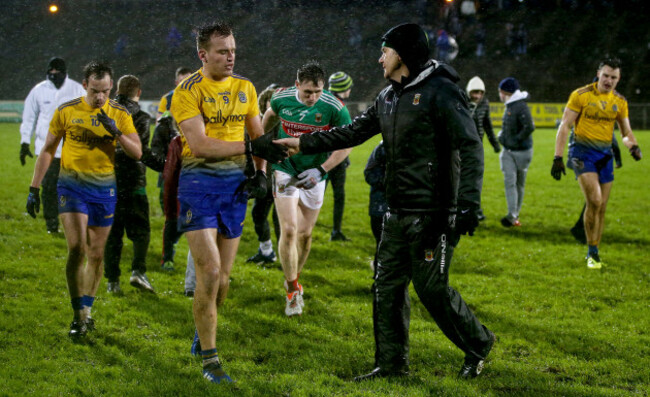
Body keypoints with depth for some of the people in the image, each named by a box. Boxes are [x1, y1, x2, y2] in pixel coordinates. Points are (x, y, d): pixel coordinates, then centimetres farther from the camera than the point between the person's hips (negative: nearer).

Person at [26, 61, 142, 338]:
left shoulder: (119, 114, 1)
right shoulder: (66, 112, -2)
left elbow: (137, 153, -4)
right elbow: (47, 151, 6)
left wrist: (116, 132, -20)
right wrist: (34, 188, 3)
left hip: (104, 189, 2)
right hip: (72, 187, -2)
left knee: (96, 254, 7)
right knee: (76, 248, -15)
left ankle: (87, 310, 23)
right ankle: (78, 315, -6)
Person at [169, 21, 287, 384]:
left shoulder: (245, 88, 10)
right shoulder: (188, 91, -9)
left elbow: (258, 134, 19)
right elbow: (199, 144, -20)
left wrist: (261, 171, 2)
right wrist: (249, 146, -26)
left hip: (234, 183, 5)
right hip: (199, 182, -5)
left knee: (223, 276, 9)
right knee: (209, 270, -13)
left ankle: (202, 336, 32)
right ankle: (209, 360, -5)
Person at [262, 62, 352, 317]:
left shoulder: (334, 108, -18)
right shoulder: (282, 99, -11)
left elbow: (347, 142, -10)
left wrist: (321, 169, -19)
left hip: (313, 177, 0)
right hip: (285, 170, 0)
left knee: (305, 233, 9)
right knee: (289, 230, -12)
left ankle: (293, 279, 33)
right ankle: (292, 291, -2)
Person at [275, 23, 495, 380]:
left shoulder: (440, 92, -14)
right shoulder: (388, 97, 14)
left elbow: (470, 148, -19)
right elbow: (352, 133, 23)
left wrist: (467, 206, -26)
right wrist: (303, 144, 20)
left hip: (431, 213, -9)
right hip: (397, 213, 9)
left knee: (431, 287, -5)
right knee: (387, 285, 9)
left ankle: (477, 344, 17)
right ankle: (392, 363, 19)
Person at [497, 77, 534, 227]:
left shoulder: (521, 107, -17)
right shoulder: (509, 106, 10)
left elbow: (529, 127, -26)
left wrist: (516, 140, -20)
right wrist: (502, 136, 9)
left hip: (521, 151, -7)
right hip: (508, 151, 7)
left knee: (519, 184, 7)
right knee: (509, 181, -7)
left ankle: (515, 216, 15)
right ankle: (512, 216, -12)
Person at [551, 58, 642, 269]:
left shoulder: (620, 101, 7)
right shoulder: (581, 95, -7)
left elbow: (626, 132, 15)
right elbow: (565, 125, -6)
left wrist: (633, 145, -9)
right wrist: (558, 158, -13)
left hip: (605, 154, 5)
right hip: (583, 152, -5)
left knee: (601, 207, 6)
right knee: (594, 201, -20)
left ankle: (593, 253, 19)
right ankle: (592, 252, -7)